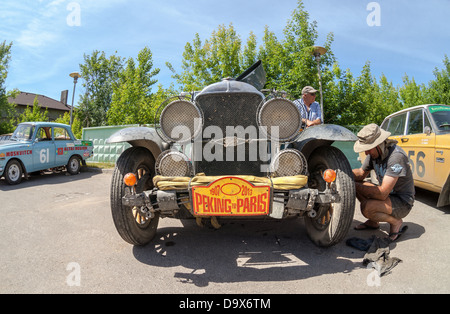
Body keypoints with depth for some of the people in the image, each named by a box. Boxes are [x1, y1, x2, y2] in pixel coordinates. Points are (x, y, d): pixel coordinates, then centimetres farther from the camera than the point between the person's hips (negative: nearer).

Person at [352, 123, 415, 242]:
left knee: (366, 207, -32)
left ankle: (396, 222, 0)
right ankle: (373, 222, 13)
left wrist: (356, 186, -30)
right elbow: (361, 173, 6)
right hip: (388, 193, 9)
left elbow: (382, 193, -34)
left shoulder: (396, 156, -30)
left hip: (402, 202, -9)